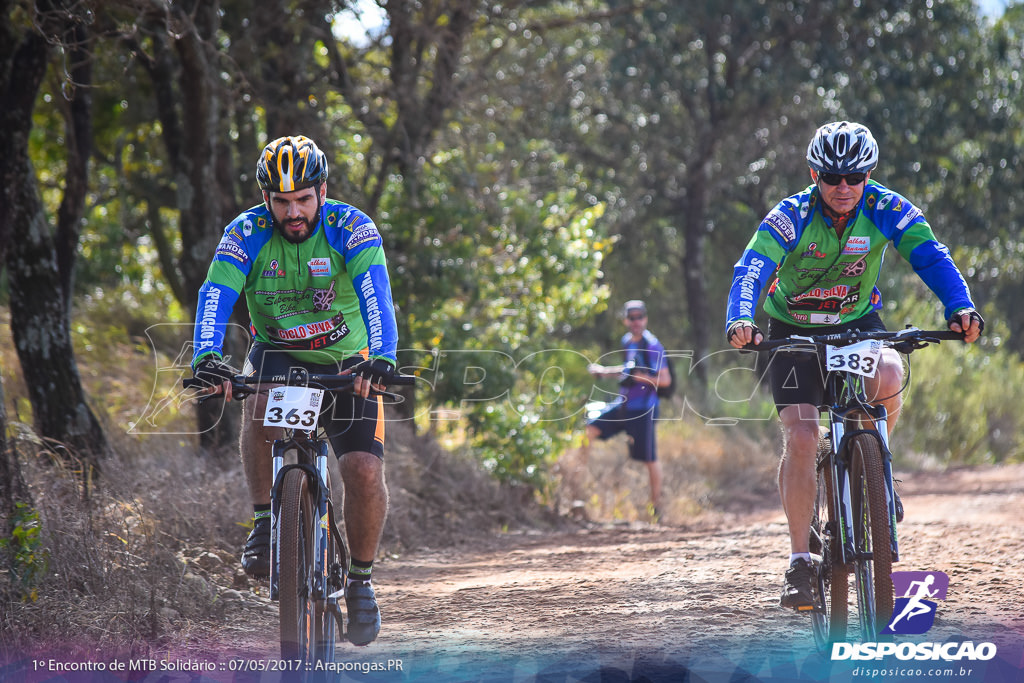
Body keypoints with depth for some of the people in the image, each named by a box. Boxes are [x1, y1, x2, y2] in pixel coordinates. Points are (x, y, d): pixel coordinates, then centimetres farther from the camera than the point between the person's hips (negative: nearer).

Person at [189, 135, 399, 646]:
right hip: (277, 352, 0)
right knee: (261, 405, -35)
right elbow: (216, 295, -28)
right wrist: (206, 356, -47)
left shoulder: (351, 229, -19)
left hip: (346, 362, 0)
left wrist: (381, 357, -51)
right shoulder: (247, 233, -16)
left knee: (365, 472, -16)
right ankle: (263, 522, -18)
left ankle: (360, 579, 7)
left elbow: (375, 293, -33)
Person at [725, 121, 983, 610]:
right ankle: (799, 561, -8)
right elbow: (751, 270, -34)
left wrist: (960, 308, -45)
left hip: (858, 323, 1)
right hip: (794, 331, -1)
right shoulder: (791, 217, -22)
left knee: (887, 377, -32)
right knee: (800, 437, -17)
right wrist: (740, 321, -54)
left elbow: (931, 258, -26)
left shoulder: (887, 211, -17)